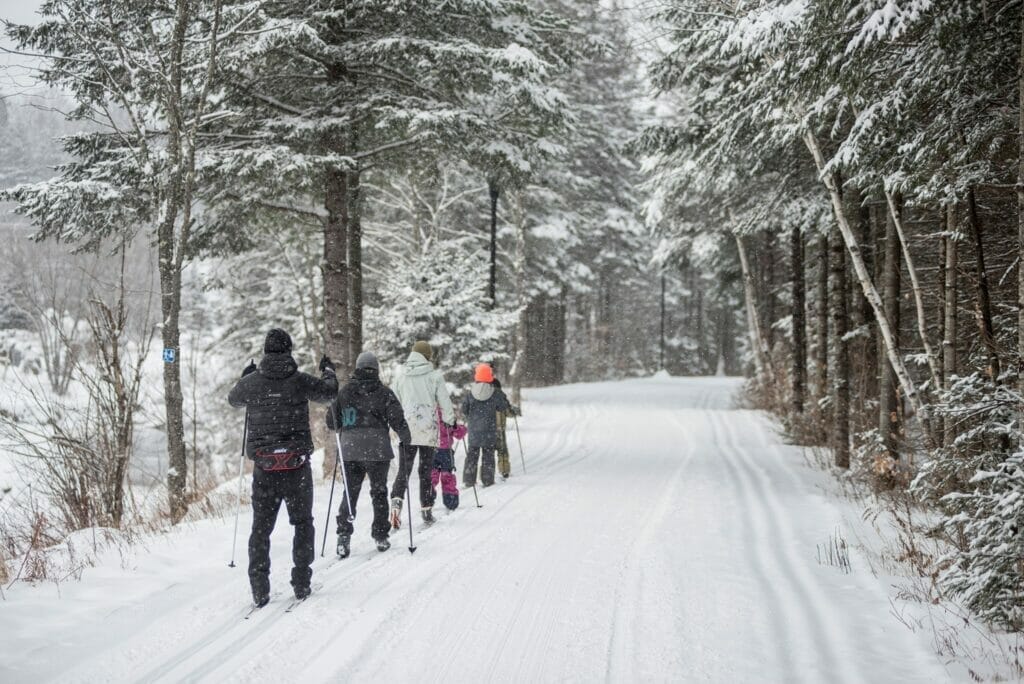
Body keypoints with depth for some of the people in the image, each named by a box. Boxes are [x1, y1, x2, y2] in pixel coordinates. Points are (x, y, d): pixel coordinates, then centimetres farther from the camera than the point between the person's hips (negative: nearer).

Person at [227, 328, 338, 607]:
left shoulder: (251, 382, -1)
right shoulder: (300, 381, -8)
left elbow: (233, 399, 20)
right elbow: (329, 392, 8)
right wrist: (328, 371, 27)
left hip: (264, 466, 2)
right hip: (297, 465, -2)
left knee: (261, 527, 9)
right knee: (302, 523, 13)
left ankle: (260, 589, 3)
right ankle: (301, 584, 10)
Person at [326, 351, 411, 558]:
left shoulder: (344, 392, 4)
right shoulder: (383, 393, -4)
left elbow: (332, 421, 9)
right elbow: (397, 419, -7)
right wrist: (405, 437, 10)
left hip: (350, 450, 2)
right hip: (377, 449, -2)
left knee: (350, 493, 7)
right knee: (378, 492, 10)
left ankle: (344, 535, -6)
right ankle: (380, 536, 13)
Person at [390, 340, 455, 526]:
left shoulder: (401, 376, 6)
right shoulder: (434, 376, -3)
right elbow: (444, 401, 1)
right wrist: (450, 420, 15)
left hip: (406, 426, 2)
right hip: (428, 428, -2)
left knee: (404, 469, 2)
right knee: (426, 469, 8)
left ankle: (396, 500, -21)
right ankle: (426, 509, 11)